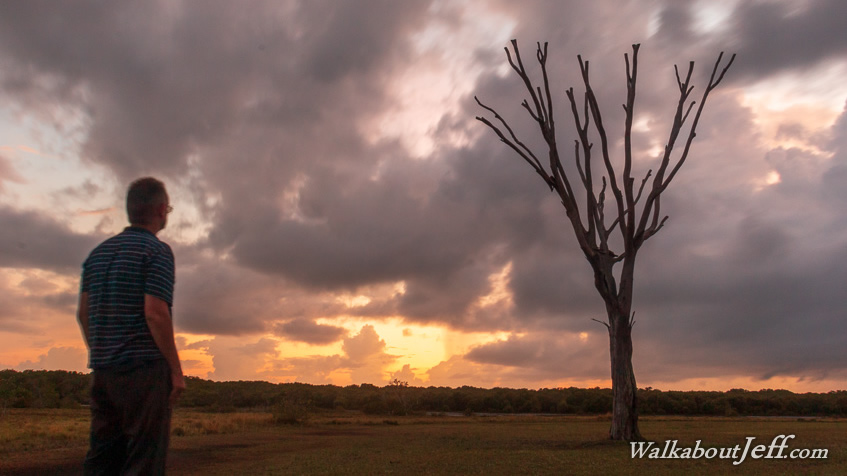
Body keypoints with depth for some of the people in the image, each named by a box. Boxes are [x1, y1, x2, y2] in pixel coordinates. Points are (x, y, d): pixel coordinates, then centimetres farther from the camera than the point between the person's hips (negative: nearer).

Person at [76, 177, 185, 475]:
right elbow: (155, 313, -18)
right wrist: (176, 370, -12)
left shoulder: (98, 252, 13)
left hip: (103, 371, 7)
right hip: (144, 368, -7)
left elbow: (83, 313, 14)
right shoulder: (157, 251, -9)